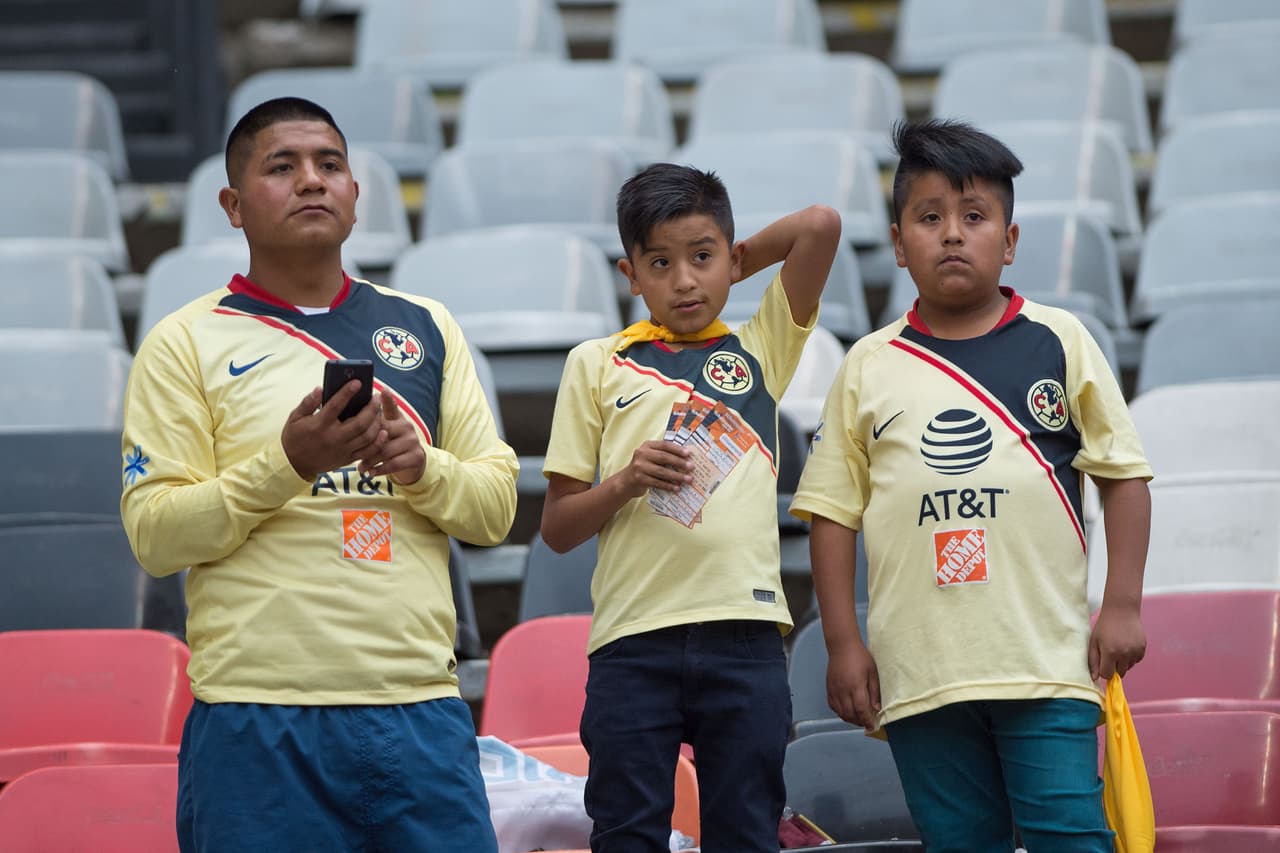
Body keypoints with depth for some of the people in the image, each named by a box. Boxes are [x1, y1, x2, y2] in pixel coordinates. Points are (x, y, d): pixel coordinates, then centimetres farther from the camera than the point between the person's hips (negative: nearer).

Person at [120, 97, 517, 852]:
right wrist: (288, 463, -15)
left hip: (420, 710, 3)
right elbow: (154, 535, -3)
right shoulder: (187, 343, 5)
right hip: (257, 720, -3)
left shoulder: (427, 329, 16)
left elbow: (497, 506, 13)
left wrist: (422, 465, -8)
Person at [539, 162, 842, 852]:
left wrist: (736, 263, 16)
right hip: (634, 639, 0)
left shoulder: (760, 350, 14)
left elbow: (820, 225, 3)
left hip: (744, 633, 0)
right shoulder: (598, 365, 12)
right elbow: (557, 528, 11)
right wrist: (625, 483, -8)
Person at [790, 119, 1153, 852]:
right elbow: (833, 510, 8)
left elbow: (1124, 473, 5)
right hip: (919, 672, 2)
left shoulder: (1058, 342, 4)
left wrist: (1123, 606, -2)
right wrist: (843, 643, 2)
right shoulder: (870, 368, 7)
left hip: (1048, 659, -2)